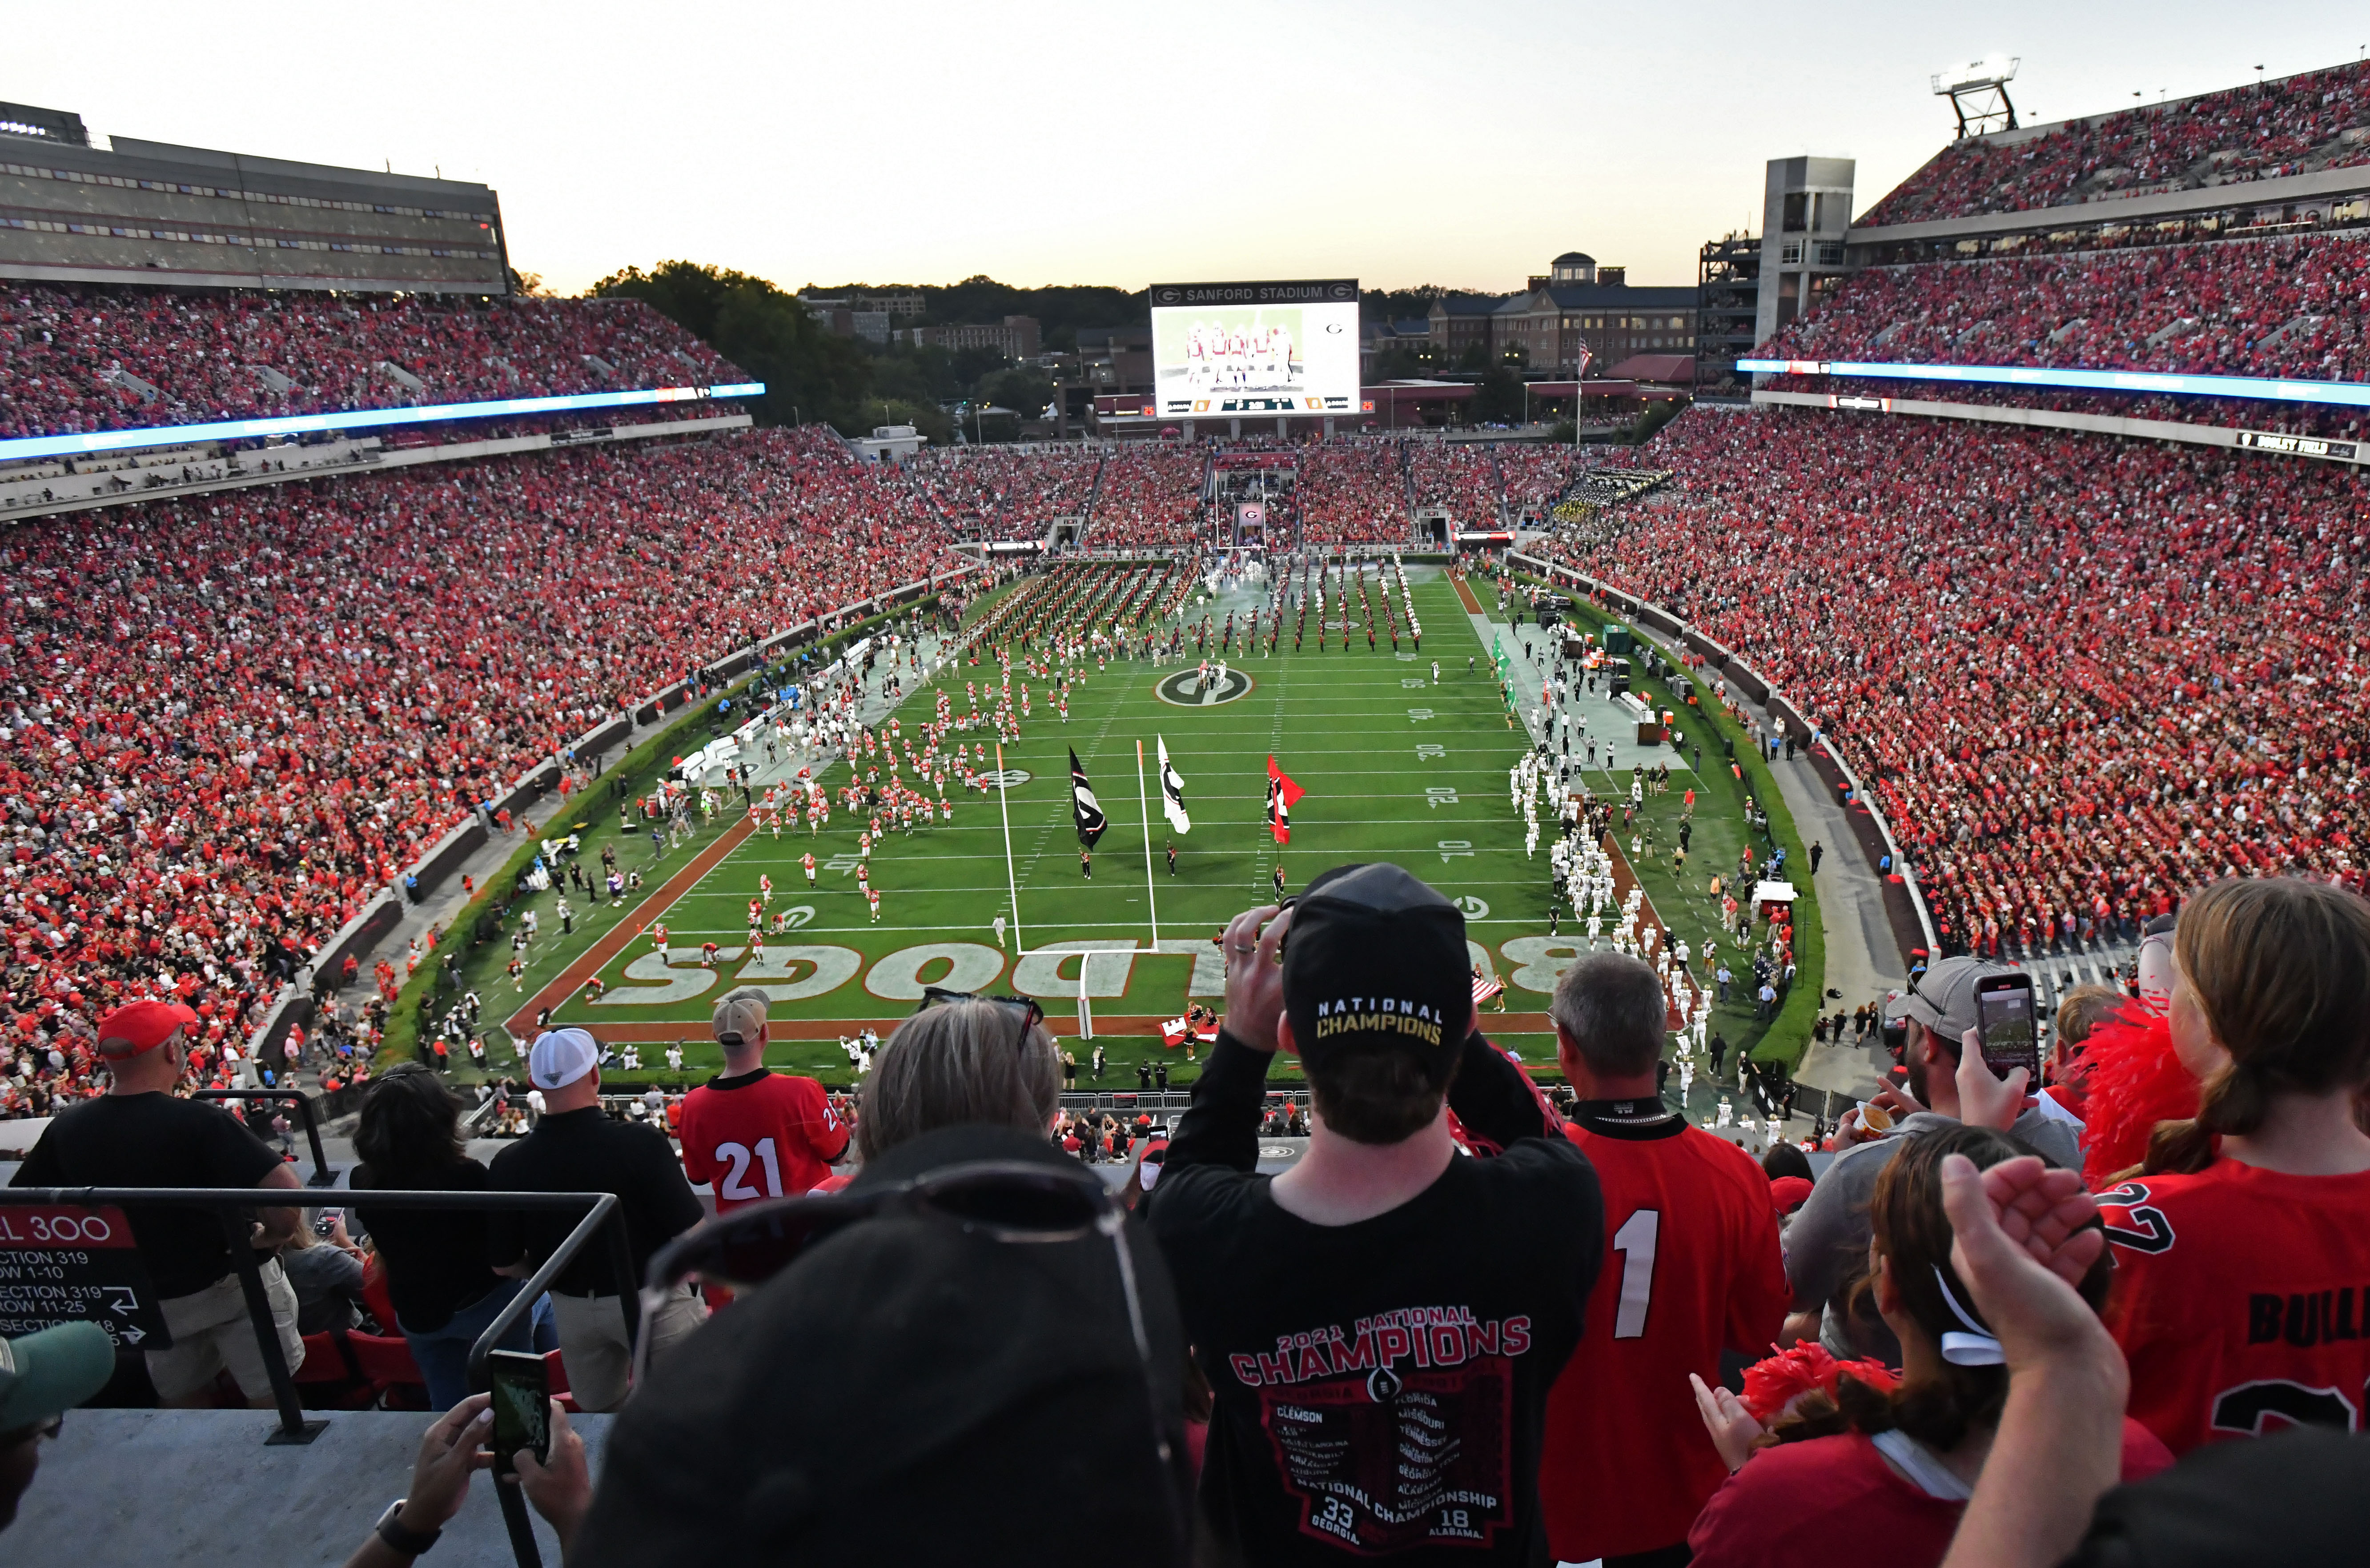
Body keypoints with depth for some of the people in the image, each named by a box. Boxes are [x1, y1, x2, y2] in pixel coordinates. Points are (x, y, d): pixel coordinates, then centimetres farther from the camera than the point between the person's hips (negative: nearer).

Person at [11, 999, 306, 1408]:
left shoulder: (66, 1129, -8)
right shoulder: (201, 1122, -25)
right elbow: (284, 1189, -33)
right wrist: (271, 1236, -11)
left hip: (150, 1302, 5)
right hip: (235, 1285, -5)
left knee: (184, 1409, 24)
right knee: (274, 1404, 9)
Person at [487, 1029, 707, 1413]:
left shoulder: (510, 1165, -14)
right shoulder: (641, 1142, -25)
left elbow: (504, 1263, -2)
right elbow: (689, 1236, -22)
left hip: (572, 1308, 4)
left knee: (600, 1413, 26)